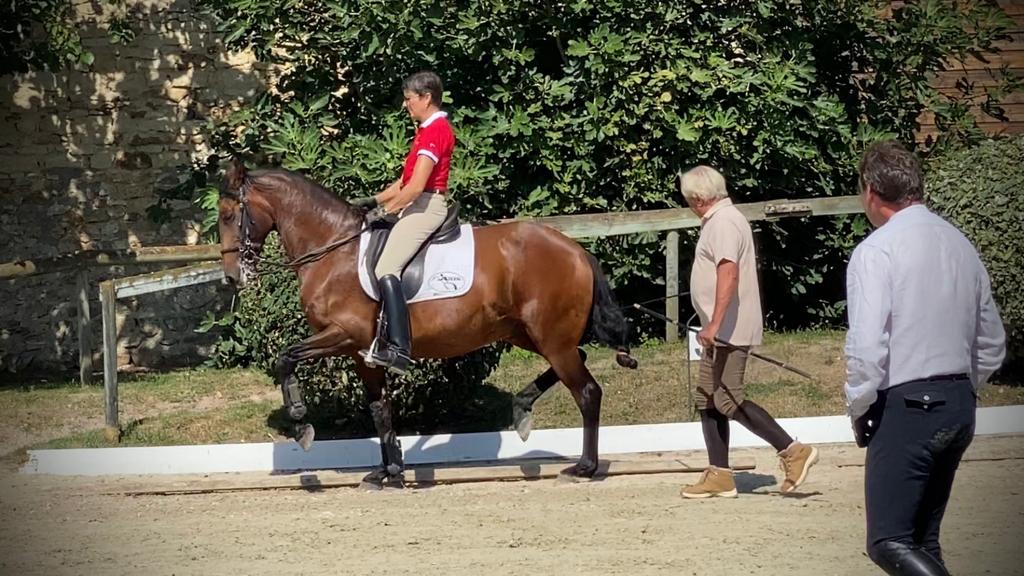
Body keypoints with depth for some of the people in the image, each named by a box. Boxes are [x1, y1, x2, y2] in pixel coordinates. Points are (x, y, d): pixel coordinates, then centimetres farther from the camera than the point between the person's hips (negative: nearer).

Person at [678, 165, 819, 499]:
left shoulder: (723, 222, -16)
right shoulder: (722, 219, 17)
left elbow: (729, 272, -28)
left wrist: (715, 324, -34)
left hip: (728, 331, -11)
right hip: (722, 331, 11)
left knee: (727, 400, -12)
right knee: (708, 399, 11)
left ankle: (793, 451, -10)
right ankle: (719, 477, 12)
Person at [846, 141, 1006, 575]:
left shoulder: (876, 250, -11)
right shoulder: (960, 245, 11)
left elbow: (867, 347, -19)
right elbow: (992, 344, 17)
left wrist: (859, 410, -5)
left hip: (905, 408, -8)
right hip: (959, 406, 8)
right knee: (923, 541, 15)